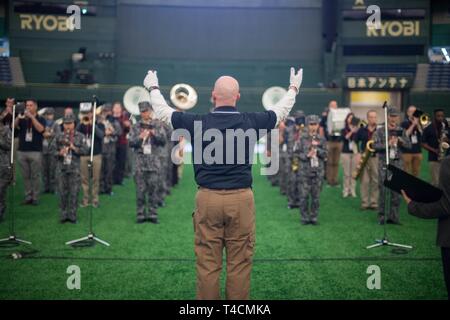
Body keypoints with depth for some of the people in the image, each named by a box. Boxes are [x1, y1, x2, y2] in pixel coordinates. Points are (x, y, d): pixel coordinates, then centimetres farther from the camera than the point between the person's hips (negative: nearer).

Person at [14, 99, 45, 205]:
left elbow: (40, 129, -14)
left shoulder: (40, 119, 5)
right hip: (22, 151, 3)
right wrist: (18, 117, -24)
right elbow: (14, 126, -6)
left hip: (35, 152, -3)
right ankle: (28, 197, 12)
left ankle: (35, 197, 6)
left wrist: (31, 117, -18)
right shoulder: (22, 119, 11)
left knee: (35, 176, 0)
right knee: (26, 176, 6)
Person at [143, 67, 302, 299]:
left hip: (207, 199, 0)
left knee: (207, 264, 7)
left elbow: (162, 112, 12)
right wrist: (293, 88, 36)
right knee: (239, 263, 7)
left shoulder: (197, 123, -4)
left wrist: (153, 88, 31)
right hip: (241, 199, 0)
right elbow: (280, 111, 17)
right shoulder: (251, 122, -3)